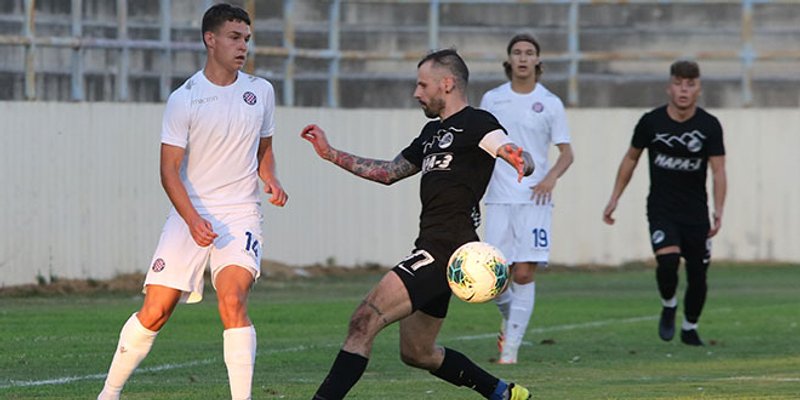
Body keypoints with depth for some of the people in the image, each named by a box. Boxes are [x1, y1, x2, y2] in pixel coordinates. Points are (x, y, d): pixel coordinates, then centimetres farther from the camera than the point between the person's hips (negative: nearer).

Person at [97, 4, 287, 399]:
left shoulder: (260, 91, 7)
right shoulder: (183, 99, -5)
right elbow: (169, 170, -7)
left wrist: (269, 178, 0)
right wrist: (192, 219, -20)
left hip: (240, 214, 1)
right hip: (190, 215, -1)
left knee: (232, 301, -23)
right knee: (154, 312, -3)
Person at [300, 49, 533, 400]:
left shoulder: (476, 124, -5)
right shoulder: (433, 131, 23)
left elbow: (524, 160, -19)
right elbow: (390, 172, 29)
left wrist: (518, 160, -43)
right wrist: (330, 154, 25)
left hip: (446, 250, -10)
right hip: (433, 250, 10)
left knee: (365, 320, -20)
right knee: (416, 353, 17)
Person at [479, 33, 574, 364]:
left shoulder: (550, 103, 3)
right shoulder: (491, 100, 9)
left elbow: (566, 153, 6)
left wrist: (552, 176, -12)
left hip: (534, 199, -2)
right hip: (499, 199, 2)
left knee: (524, 274, -10)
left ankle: (510, 348, -5)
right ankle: (510, 314, 28)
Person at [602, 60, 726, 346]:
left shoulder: (709, 126, -5)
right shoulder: (652, 122, -4)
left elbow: (718, 171, -7)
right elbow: (631, 158, 10)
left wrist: (718, 210, -20)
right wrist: (614, 199, 10)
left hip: (696, 212, 1)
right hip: (661, 209, -1)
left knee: (698, 275, 4)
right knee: (667, 260, -24)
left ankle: (690, 328, 28)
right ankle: (668, 306, 6)